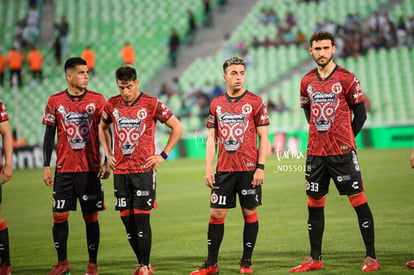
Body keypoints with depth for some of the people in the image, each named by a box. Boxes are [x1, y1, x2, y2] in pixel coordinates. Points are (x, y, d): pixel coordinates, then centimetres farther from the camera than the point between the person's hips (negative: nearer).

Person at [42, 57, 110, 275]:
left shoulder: (97, 100, 1)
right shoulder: (55, 101, 3)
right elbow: (49, 135, 6)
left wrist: (107, 163, -3)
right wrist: (46, 167, 2)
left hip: (91, 168, -1)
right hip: (64, 168, 1)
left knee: (91, 216, 1)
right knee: (59, 215, 1)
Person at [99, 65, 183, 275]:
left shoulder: (151, 104, -5)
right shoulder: (112, 105, 5)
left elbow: (177, 128, 2)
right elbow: (102, 127, 25)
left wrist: (163, 155, -2)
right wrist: (108, 154, 14)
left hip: (144, 169, -4)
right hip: (120, 170, 4)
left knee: (141, 217, -7)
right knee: (126, 218, 4)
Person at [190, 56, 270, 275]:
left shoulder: (255, 102, 0)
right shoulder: (216, 105, 9)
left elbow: (263, 138, -2)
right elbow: (211, 138, 12)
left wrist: (261, 167, -9)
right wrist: (208, 168, 3)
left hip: (249, 169, -3)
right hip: (223, 169, 3)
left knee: (249, 212, 3)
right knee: (216, 213, 1)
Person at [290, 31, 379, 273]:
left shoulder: (346, 78, -5)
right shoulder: (307, 82, 8)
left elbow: (360, 114, -1)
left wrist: (346, 139, 1)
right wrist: (321, 136, 14)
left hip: (343, 152, -5)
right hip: (315, 153, 5)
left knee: (358, 200, -6)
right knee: (315, 204, 7)